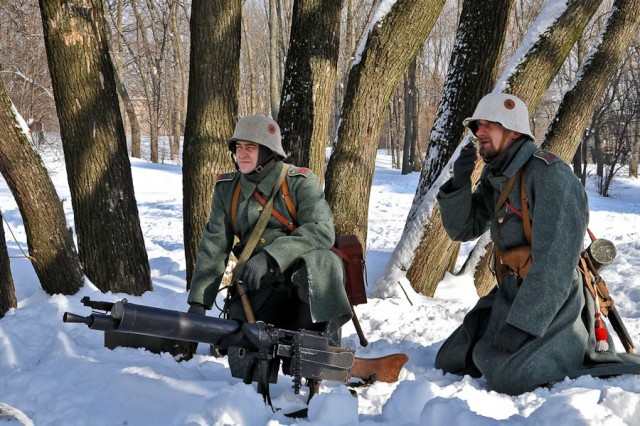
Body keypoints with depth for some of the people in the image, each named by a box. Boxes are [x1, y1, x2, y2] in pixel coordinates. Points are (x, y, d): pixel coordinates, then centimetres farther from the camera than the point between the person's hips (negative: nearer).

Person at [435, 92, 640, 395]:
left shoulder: (550, 175, -20)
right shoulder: (495, 176, 7)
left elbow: (554, 262, -26)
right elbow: (462, 229, 8)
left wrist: (521, 324, -27)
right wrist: (459, 185, -11)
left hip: (550, 304, -8)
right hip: (510, 295, 9)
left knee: (508, 379, -26)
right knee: (448, 364, 8)